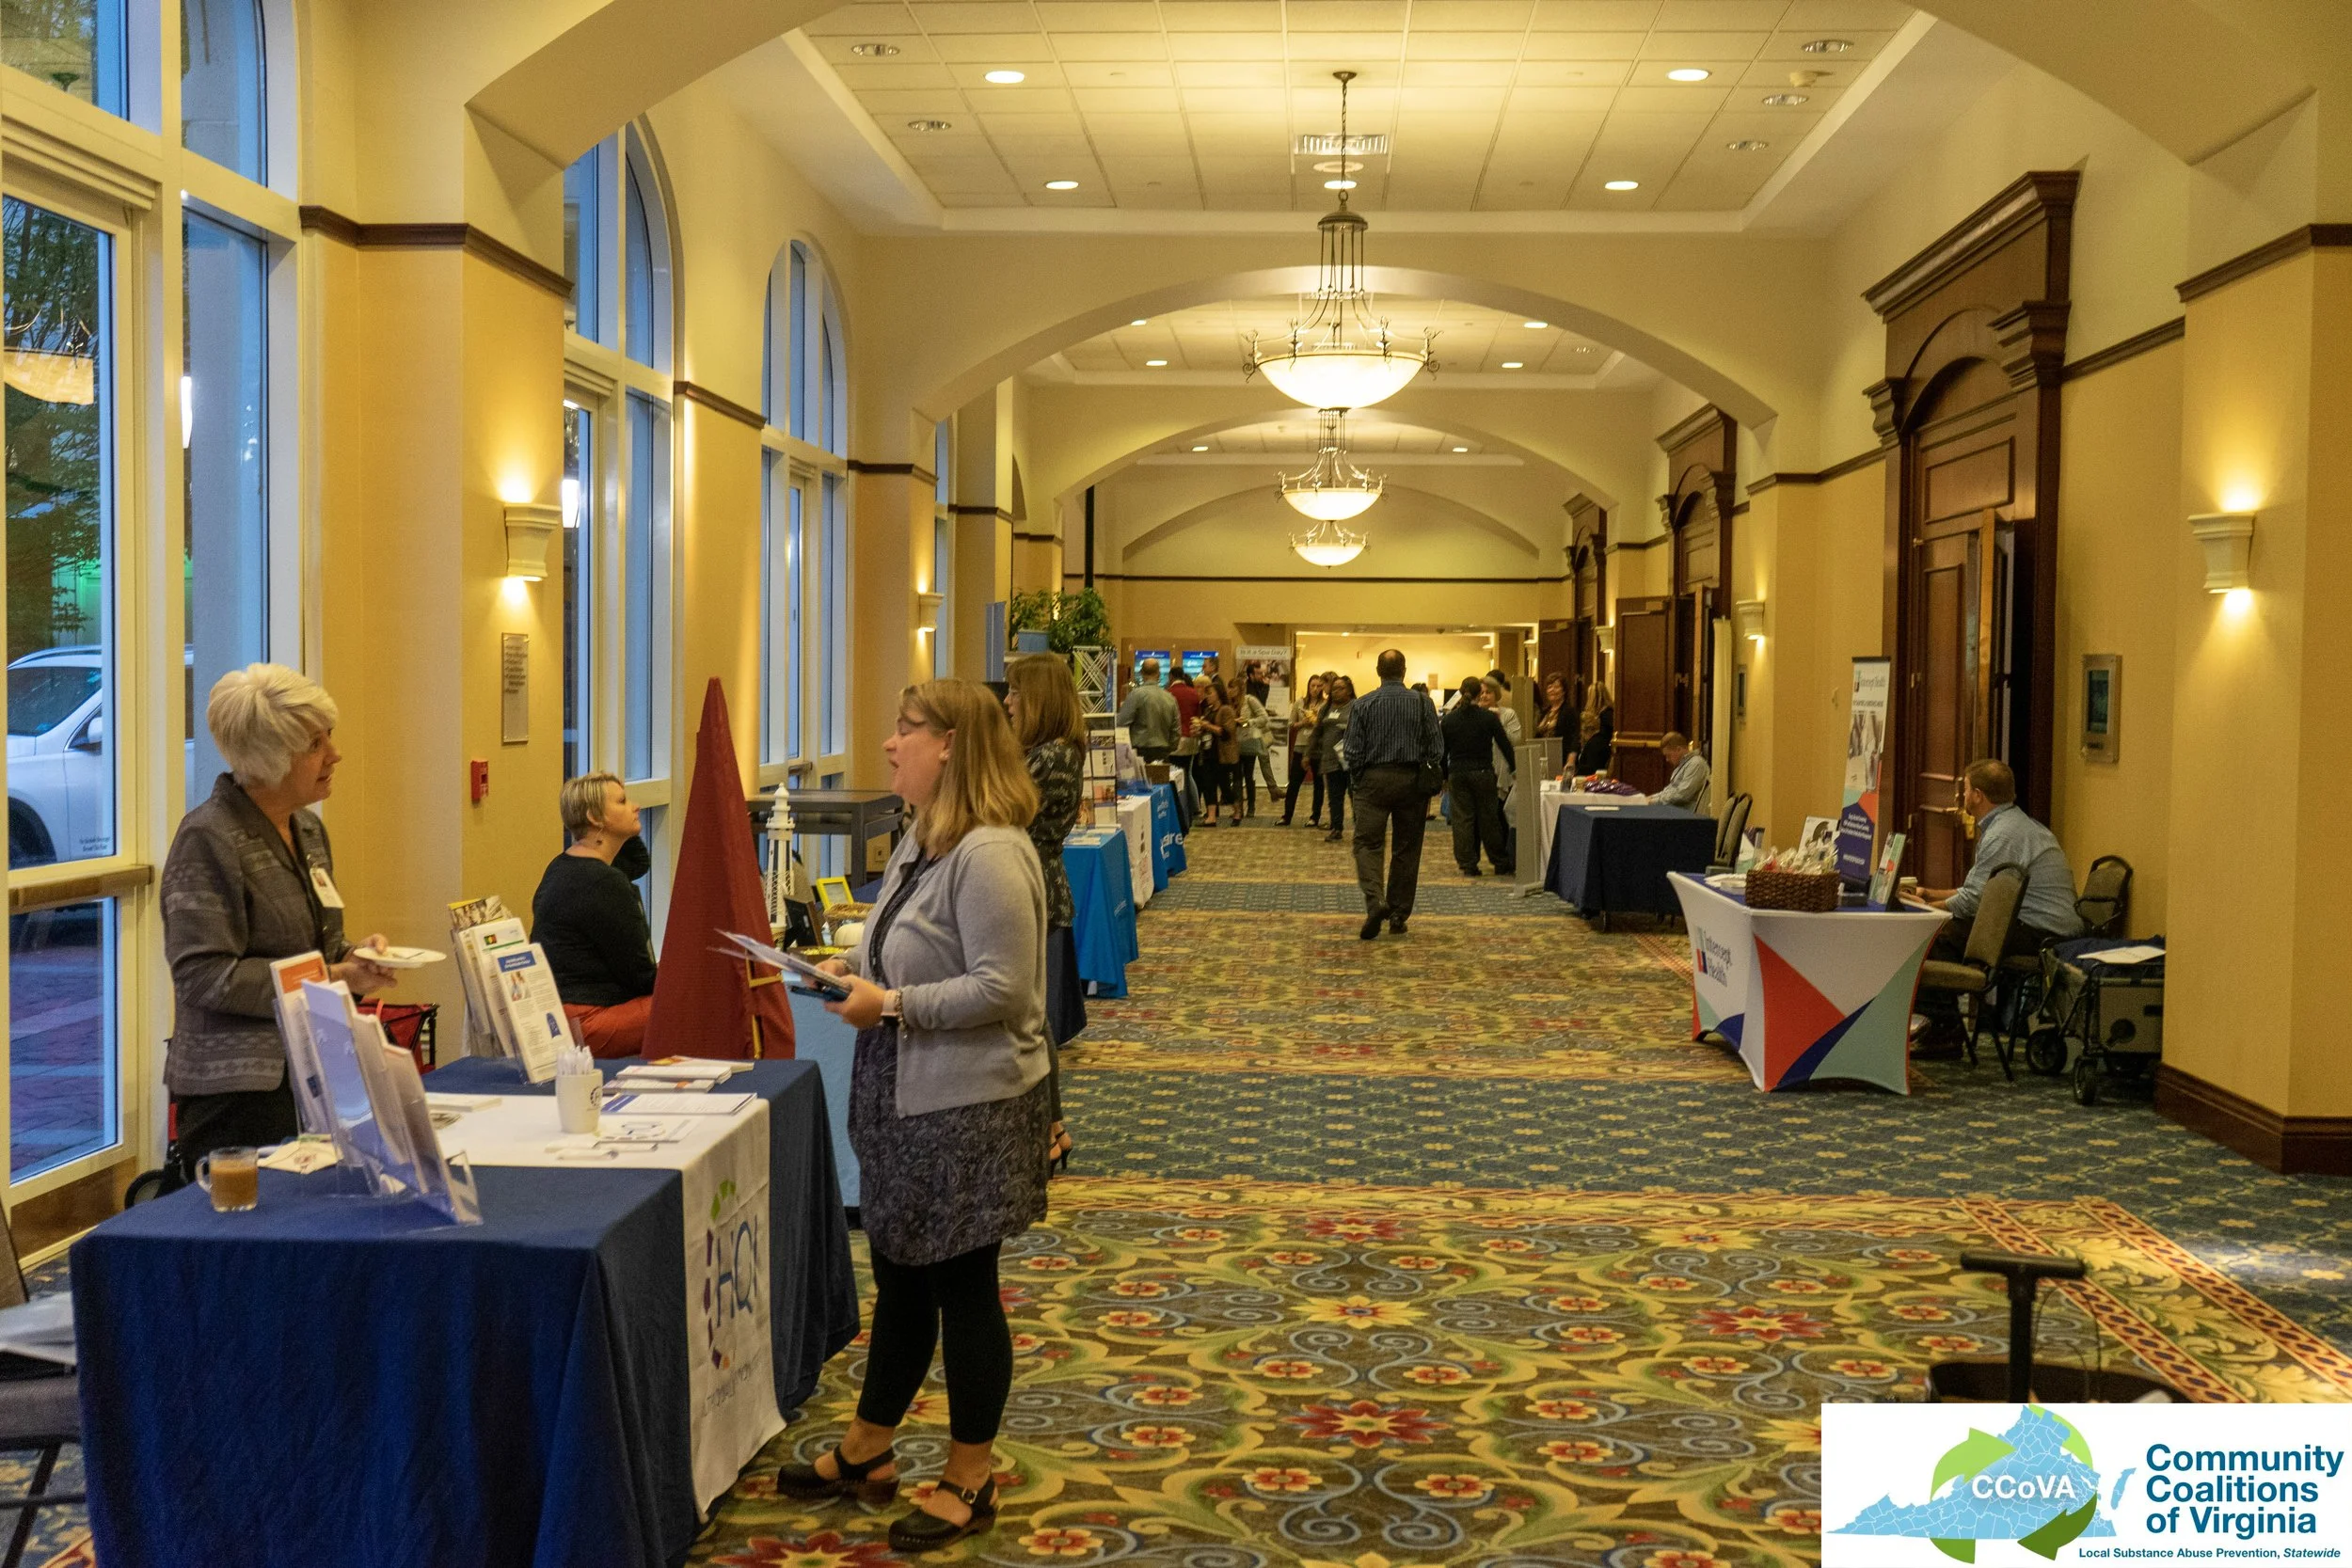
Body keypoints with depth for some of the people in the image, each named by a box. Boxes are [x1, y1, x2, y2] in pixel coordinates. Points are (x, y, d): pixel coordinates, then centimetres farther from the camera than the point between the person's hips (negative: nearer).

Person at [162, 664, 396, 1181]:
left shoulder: (308, 829, 13)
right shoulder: (208, 840, -13)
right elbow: (204, 975, -19)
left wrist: (353, 956, 3)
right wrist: (330, 980, -19)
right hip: (237, 1087, -8)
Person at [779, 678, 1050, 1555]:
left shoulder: (989, 855, -22)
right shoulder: (922, 841, 10)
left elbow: (1002, 988, -27)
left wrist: (891, 1005, -22)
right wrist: (858, 968, 5)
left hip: (967, 1109, -10)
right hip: (906, 1098, 10)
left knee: (962, 1287, 4)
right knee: (900, 1278, 20)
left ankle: (969, 1483, 20)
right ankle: (865, 1453, 35)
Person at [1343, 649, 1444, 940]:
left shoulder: (1362, 706, -3)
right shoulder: (1422, 704, -1)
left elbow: (1354, 751, -3)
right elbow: (1436, 747, -1)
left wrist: (1358, 783, 10)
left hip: (1374, 778, -1)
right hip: (1412, 780, 1)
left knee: (1367, 843, 0)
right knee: (1406, 849, 9)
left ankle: (1375, 900, -24)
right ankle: (1399, 915, 14)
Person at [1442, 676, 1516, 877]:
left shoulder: (1448, 719, 1)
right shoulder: (1489, 717, -6)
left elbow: (1442, 751, 7)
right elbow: (1505, 745, -2)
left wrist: (1444, 777, 15)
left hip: (1457, 775, 1)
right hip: (1482, 773, -1)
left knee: (1462, 819, 4)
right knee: (1489, 818, 7)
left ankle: (1468, 865, 3)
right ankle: (1501, 863, 14)